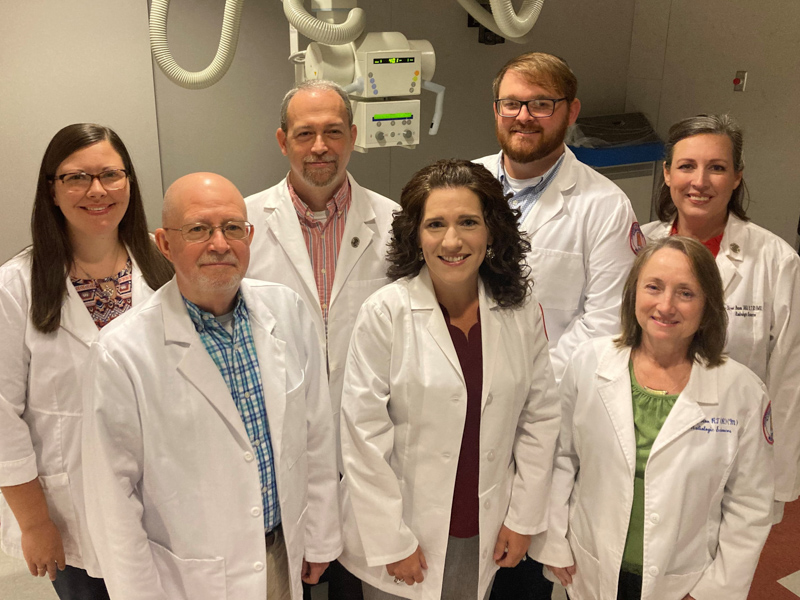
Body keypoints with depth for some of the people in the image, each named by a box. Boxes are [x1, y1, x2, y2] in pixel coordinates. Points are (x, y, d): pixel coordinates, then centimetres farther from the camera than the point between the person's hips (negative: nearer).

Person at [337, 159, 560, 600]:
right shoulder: (384, 314, -16)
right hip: (407, 537, -3)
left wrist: (523, 517, 2)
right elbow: (363, 436, -14)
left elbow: (540, 417, 2)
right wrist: (392, 542, -12)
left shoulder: (522, 314, -4)